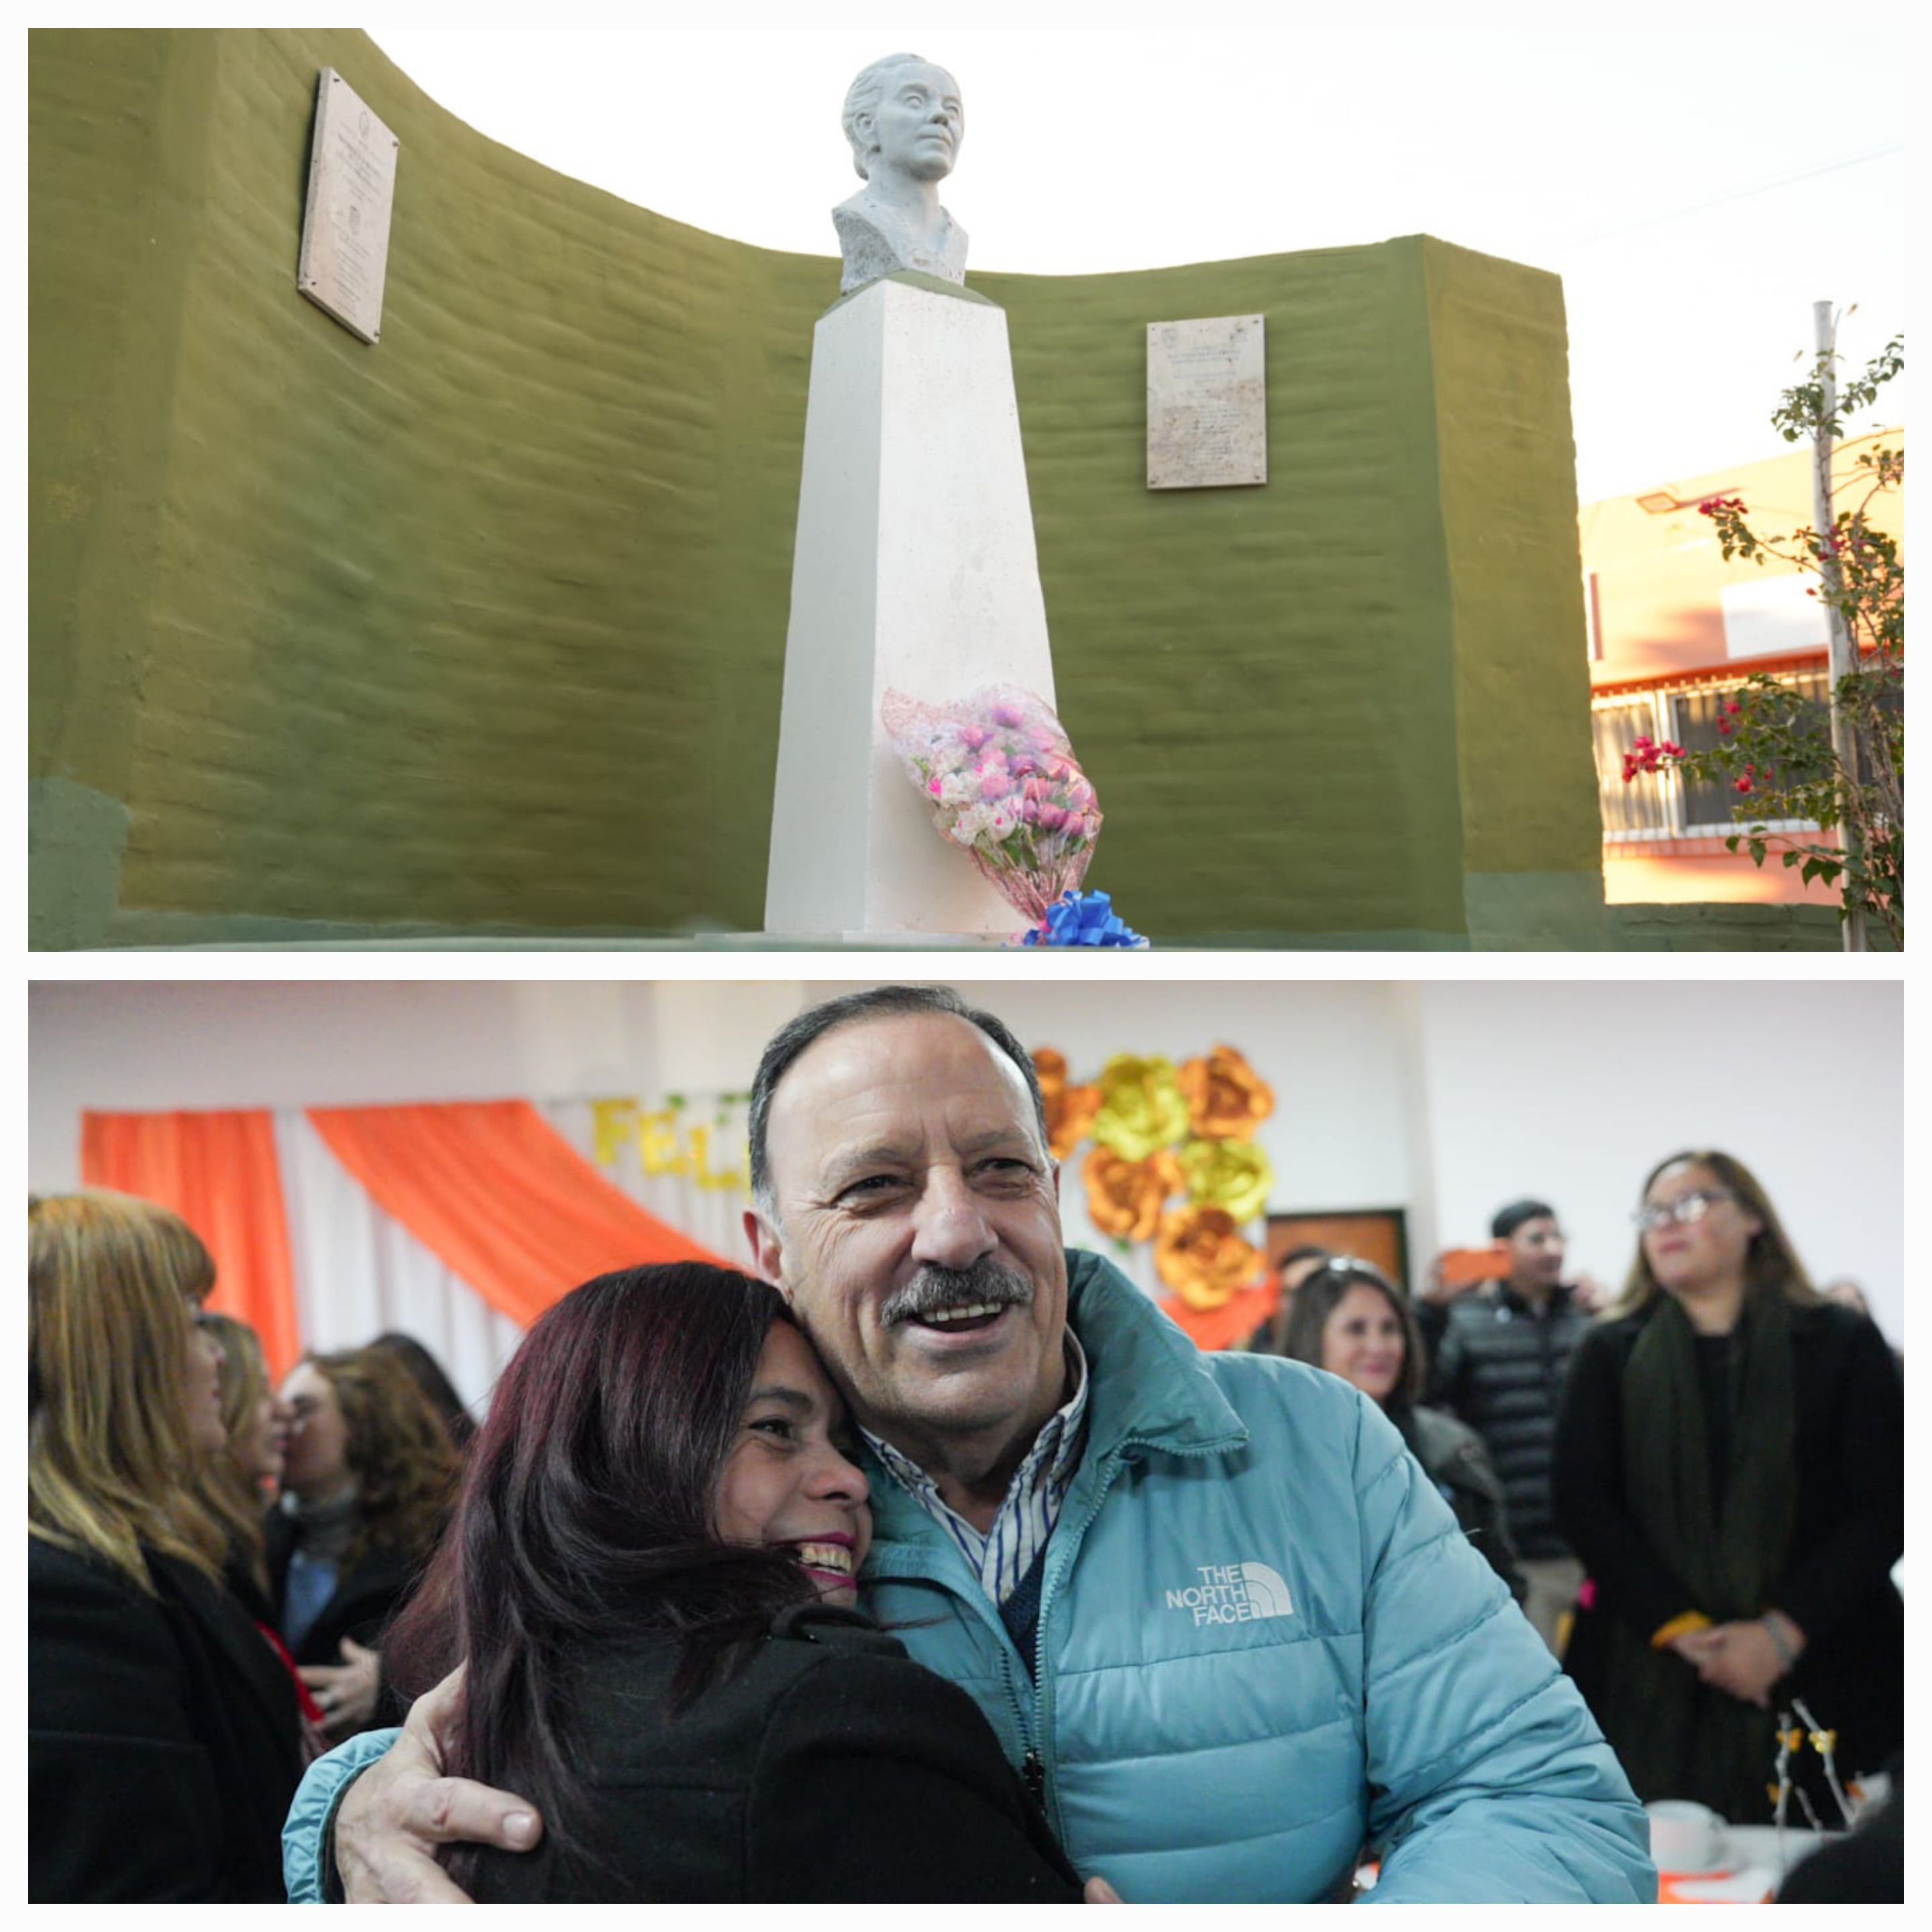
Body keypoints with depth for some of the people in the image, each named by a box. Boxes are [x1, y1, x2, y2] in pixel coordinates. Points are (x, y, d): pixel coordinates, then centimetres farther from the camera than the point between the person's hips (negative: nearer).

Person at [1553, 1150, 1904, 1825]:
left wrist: (1784, 1632, -11)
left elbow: (1883, 1505, -1)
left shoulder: (1841, 1341, 4)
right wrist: (1682, 1630, -10)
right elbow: (1583, 1504, 1)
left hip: (1814, 1673, -1)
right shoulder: (1609, 1353, 8)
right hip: (1651, 1679, 1)